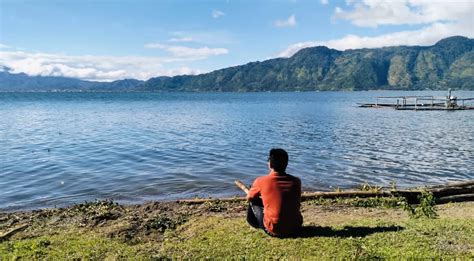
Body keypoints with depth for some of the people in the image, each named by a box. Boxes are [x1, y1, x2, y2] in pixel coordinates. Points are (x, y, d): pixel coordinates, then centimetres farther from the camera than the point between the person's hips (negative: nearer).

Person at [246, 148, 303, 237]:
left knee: (253, 201, 15)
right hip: (295, 228, 4)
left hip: (274, 231, -3)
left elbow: (249, 198, 11)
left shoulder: (261, 181, -9)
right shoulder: (296, 181, -1)